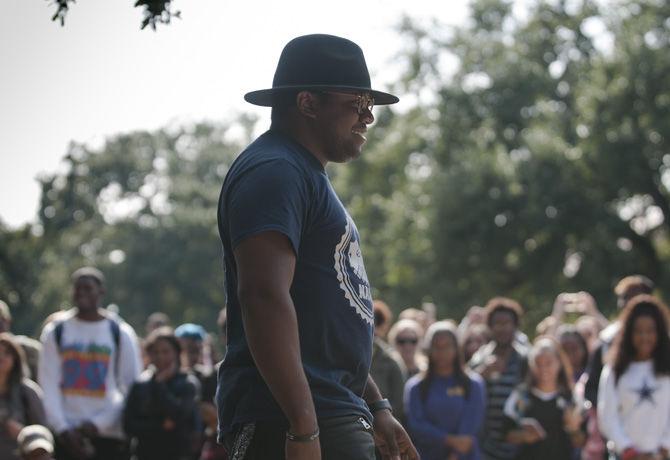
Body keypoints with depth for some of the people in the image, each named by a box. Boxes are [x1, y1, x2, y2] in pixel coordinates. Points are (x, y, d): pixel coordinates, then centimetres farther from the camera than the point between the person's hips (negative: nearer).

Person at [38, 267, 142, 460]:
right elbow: (48, 386, 2)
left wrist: (98, 424, -9)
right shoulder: (56, 331, 7)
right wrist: (63, 429, -9)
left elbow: (132, 389, 1)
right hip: (66, 436, 1)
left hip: (109, 432, -1)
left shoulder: (121, 333, 3)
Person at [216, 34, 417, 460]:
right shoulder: (273, 172, -10)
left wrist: (376, 408, 25)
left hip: (337, 416, 10)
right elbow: (263, 296, -22)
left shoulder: (309, 176, 25)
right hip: (289, 423, -10)